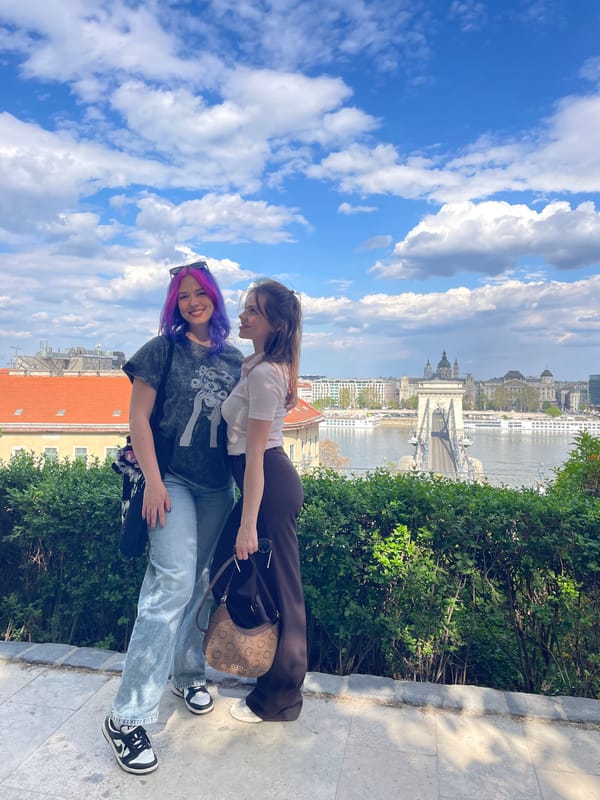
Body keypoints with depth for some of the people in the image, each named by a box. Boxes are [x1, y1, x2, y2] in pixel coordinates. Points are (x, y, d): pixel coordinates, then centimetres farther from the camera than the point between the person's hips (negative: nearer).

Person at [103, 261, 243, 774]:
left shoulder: (234, 358, 11)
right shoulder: (164, 349, -2)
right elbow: (138, 417, -5)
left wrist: (245, 482, 9)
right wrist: (153, 480, -14)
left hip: (218, 485, 5)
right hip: (173, 479, -4)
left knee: (198, 582, 12)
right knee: (174, 581, -13)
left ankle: (188, 673, 33)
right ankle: (128, 716, -2)